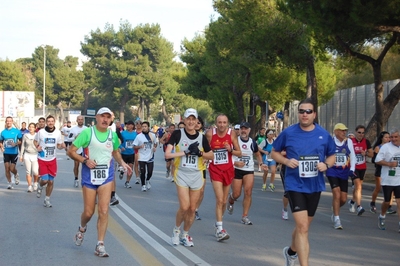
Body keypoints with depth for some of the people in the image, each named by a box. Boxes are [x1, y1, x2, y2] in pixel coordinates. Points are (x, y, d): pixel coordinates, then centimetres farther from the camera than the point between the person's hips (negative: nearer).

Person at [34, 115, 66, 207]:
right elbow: (35, 141, 7)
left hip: (52, 160, 3)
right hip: (42, 159, -3)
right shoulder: (41, 132, -9)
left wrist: (62, 146, -15)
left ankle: (47, 200, 22)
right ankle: (40, 187, 25)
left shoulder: (58, 133, -2)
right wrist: (37, 147, -13)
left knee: (51, 181, 6)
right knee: (44, 180, -12)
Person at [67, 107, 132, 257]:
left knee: (104, 211, -8)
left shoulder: (113, 135, 4)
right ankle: (82, 229, 40)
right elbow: (71, 151, -7)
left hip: (106, 177, 2)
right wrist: (85, 160, -21)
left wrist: (122, 163, 3)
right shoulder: (87, 132, -8)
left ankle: (100, 245, 0)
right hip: (89, 176, -2)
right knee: (88, 212, 5)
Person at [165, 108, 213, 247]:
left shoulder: (201, 137, 3)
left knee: (192, 208, 6)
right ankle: (176, 230, 16)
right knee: (184, 207, -11)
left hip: (197, 175, 3)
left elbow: (211, 155, 12)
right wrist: (186, 152, -17)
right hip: (182, 174, -3)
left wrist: (199, 153, -8)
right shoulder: (178, 134, -6)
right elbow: (167, 154, -13)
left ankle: (185, 234, 26)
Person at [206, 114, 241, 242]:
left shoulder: (232, 134, -5)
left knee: (224, 201, 12)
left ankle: (218, 224, 29)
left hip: (228, 169, 3)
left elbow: (239, 153, -1)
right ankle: (219, 229, -13)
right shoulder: (210, 134, -9)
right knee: (219, 200, -14)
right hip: (215, 169, -3)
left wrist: (231, 150, -18)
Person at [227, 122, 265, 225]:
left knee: (248, 193, -10)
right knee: (236, 194, -1)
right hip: (236, 169, -2)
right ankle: (230, 201, 36)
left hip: (249, 171, 2)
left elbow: (257, 154, 24)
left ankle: (245, 216, -2)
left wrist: (261, 163, 7)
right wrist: (235, 162, -20)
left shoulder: (252, 142, 8)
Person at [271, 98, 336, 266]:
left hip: (315, 186, 4)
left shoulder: (324, 135, -1)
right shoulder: (288, 133, -7)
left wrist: (326, 165, -11)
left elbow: (332, 156, 11)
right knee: (302, 227, -14)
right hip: (295, 185, -4)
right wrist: (286, 161, -14)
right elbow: (274, 152, 5)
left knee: (303, 226, 20)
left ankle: (291, 251, 47)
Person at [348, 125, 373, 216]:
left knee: (357, 186, 14)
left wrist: (365, 153, -13)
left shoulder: (366, 142, 2)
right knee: (358, 186, -17)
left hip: (363, 167, 4)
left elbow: (372, 154, 6)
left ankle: (352, 201, 39)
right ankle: (359, 207, -22)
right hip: (353, 167, -4)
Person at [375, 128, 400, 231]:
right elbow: (377, 160, -11)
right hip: (387, 180, -2)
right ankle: (382, 217, 38)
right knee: (387, 201, 11)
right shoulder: (386, 147, -6)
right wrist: (389, 164, -18)